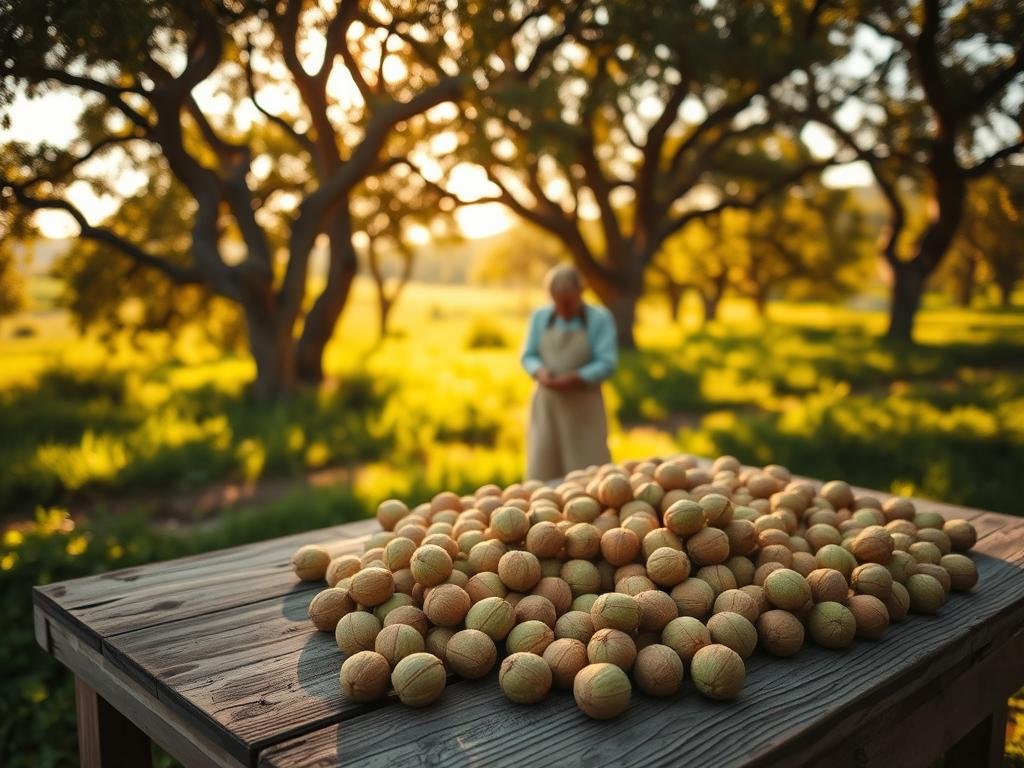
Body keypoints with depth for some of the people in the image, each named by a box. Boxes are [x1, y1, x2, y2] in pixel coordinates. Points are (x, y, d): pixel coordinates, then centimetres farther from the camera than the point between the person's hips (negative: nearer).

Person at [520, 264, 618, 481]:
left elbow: (607, 363, -9)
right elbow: (528, 356, 9)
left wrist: (575, 378, -21)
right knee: (543, 471, 1)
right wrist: (540, 371, -12)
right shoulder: (540, 317, 6)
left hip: (583, 406, -3)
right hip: (546, 405, 3)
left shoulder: (600, 319, -4)